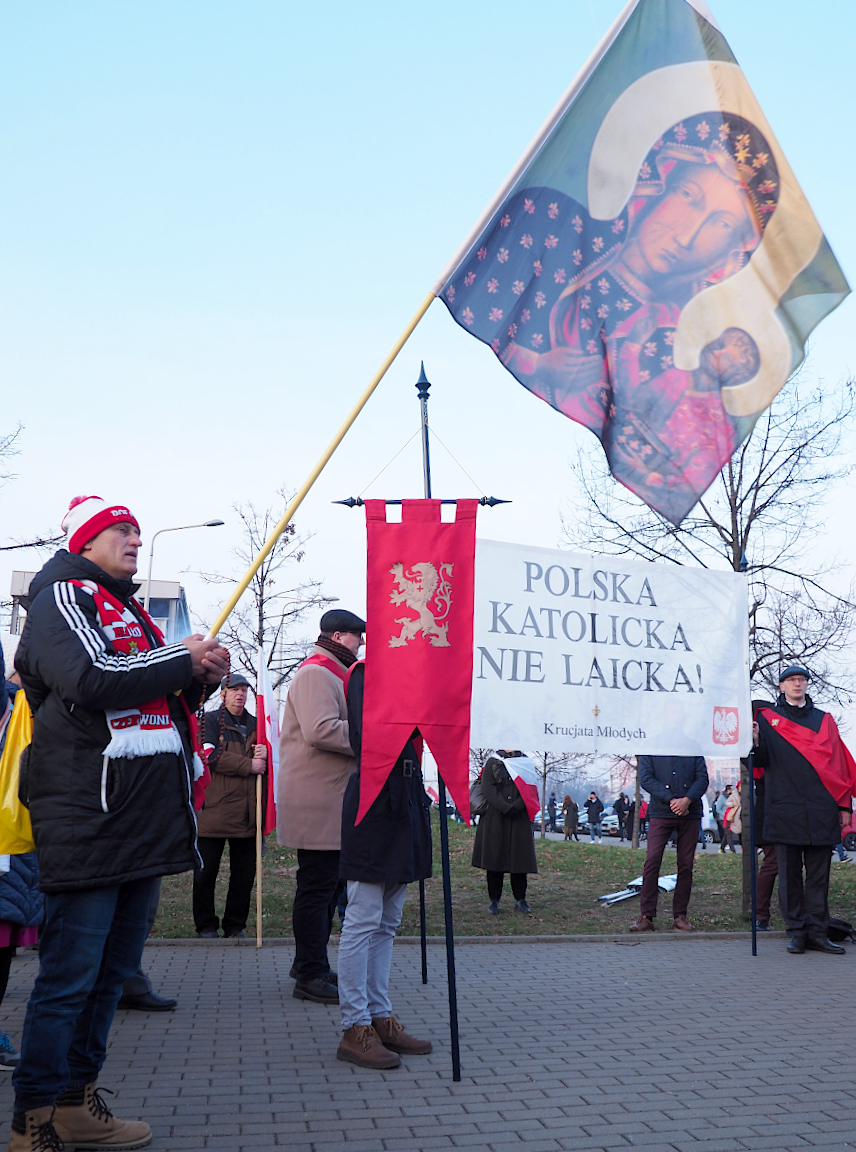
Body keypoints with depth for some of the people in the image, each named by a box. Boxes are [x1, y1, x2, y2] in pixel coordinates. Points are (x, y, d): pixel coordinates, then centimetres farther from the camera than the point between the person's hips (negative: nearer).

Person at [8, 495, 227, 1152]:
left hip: (144, 822, 9)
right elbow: (92, 679, -23)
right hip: (88, 820, -9)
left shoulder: (132, 612, 23)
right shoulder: (63, 595, -5)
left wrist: (201, 680, 7)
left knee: (113, 970, 14)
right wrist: (185, 659, -12)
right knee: (70, 975, -4)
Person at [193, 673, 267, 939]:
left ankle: (236, 925, 20)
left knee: (245, 872, 7)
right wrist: (249, 766, -13)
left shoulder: (256, 725, 18)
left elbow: (264, 763, 18)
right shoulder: (210, 721, 2)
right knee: (206, 871, 1)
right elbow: (212, 757, -12)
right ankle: (206, 925, 15)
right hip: (214, 807, -5)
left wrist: (266, 755, -6)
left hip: (247, 811, 5)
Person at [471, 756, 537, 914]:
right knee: (494, 858, 0)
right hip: (495, 820, -1)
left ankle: (520, 900, 12)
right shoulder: (492, 762, 5)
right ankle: (494, 900, 8)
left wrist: (516, 807, -15)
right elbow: (487, 788, -6)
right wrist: (505, 807, -17)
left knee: (519, 858, 2)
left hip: (519, 820, 1)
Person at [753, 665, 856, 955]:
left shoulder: (824, 720, 17)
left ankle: (818, 933, 7)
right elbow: (763, 760, 1)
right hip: (785, 808, -2)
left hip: (821, 810, 2)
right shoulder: (768, 718, 10)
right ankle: (797, 933, 6)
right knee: (790, 874, 1)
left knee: (819, 874, 3)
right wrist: (757, 741, -22)